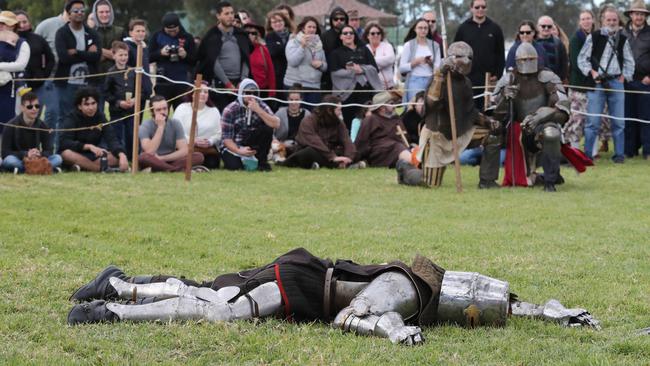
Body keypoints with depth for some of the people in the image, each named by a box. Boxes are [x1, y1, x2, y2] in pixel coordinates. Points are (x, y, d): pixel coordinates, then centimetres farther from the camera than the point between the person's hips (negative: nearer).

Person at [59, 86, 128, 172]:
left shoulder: (100, 117, -2)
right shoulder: (72, 118, -9)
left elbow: (112, 140, -16)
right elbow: (65, 143, -22)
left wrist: (122, 155, -37)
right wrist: (89, 146, -35)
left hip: (94, 156, 3)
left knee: (117, 156, -22)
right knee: (66, 153, -37)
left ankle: (82, 166, -25)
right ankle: (103, 169, -34)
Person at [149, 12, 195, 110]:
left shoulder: (187, 38, 5)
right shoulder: (157, 37, 5)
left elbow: (194, 60, 4)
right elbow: (148, 57, 3)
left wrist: (185, 55, -17)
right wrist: (160, 53, -15)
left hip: (182, 83, 0)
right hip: (162, 83, 0)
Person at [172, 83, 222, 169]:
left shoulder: (214, 111, 11)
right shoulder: (182, 108, 2)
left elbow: (218, 134, 5)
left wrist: (210, 142, -16)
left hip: (208, 148, 2)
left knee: (212, 164, -23)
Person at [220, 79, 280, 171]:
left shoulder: (261, 106, -6)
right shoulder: (230, 110, -14)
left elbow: (276, 124, -23)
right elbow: (226, 138, -15)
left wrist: (258, 110, -30)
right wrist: (239, 151, -30)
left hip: (251, 145, 2)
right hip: (233, 147, -2)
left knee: (267, 128, -22)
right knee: (234, 166, -29)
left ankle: (262, 162, -10)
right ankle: (240, 160, 10)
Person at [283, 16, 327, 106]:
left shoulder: (318, 44, 16)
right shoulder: (293, 42, 1)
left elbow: (325, 67, 19)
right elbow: (293, 61, -14)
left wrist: (321, 64, -4)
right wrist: (302, 46, -19)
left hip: (314, 86, 5)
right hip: (295, 85, -5)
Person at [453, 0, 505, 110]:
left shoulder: (495, 28, 6)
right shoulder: (463, 28, 6)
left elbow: (500, 54, 6)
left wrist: (497, 74, -2)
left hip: (488, 79, 0)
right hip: (467, 77, 0)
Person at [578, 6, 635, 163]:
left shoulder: (623, 40, 10)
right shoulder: (593, 37, 2)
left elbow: (629, 61, 17)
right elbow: (582, 59, 3)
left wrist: (624, 76, 4)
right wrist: (592, 72, -9)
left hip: (616, 82, 3)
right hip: (597, 83, -3)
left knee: (619, 121, 4)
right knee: (593, 121, -5)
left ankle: (619, 154, 11)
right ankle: (587, 154, 1)